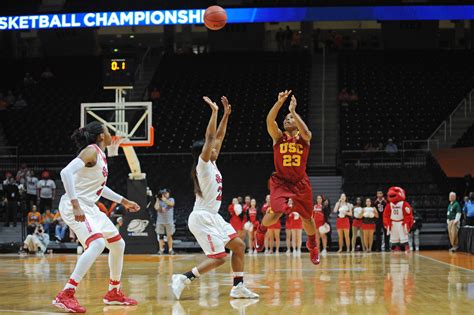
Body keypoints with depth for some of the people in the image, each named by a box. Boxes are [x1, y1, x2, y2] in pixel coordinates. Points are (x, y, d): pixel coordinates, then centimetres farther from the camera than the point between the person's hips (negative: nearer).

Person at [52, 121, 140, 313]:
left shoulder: (101, 155, 15)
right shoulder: (92, 151, -13)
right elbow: (66, 172, -27)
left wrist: (123, 201, 31)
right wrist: (76, 205, -32)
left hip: (89, 207, 10)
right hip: (75, 207, -10)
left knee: (118, 245, 15)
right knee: (97, 244, -29)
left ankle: (114, 293, 27)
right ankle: (65, 295, -30)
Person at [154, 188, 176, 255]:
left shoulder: (171, 199, 6)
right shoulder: (159, 201, 8)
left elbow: (171, 204, -18)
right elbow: (156, 208, -10)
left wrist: (164, 199, -25)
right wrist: (158, 199, -11)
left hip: (169, 221, -1)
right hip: (160, 221, 1)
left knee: (169, 236, 2)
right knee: (160, 236, -1)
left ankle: (170, 250, 7)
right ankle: (161, 250, 4)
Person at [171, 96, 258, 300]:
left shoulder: (212, 164, 11)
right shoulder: (203, 165, -12)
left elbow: (218, 137, 16)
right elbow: (210, 137, -21)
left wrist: (226, 114, 12)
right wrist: (214, 112, -20)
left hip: (212, 217, 10)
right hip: (202, 217, -10)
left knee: (239, 245, 9)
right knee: (218, 258, -11)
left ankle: (238, 287, 11)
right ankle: (183, 279, -6)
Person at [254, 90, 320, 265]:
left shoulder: (304, 138, -2)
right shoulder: (278, 136, -2)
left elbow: (305, 131, -28)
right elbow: (270, 121, -22)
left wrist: (293, 111, -28)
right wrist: (279, 102, -33)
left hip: (300, 182, 2)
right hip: (280, 181, -2)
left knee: (307, 217, 11)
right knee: (276, 213, -23)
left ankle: (312, 244, 39)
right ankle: (261, 231, 9)